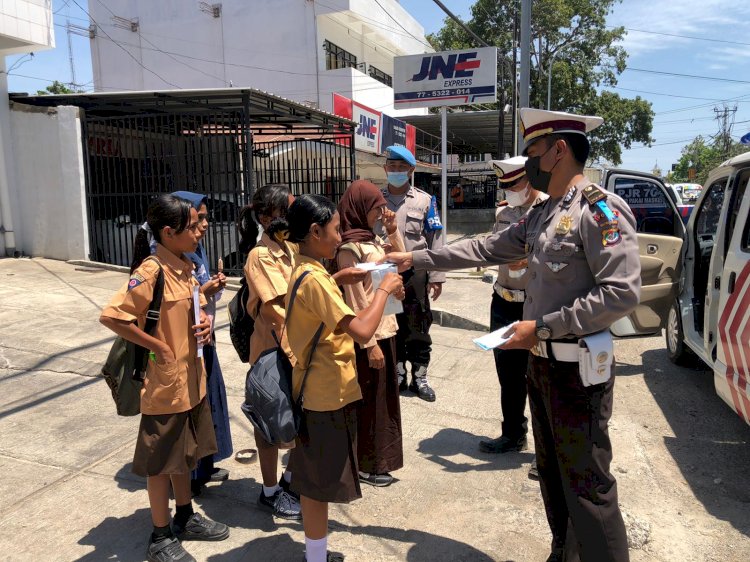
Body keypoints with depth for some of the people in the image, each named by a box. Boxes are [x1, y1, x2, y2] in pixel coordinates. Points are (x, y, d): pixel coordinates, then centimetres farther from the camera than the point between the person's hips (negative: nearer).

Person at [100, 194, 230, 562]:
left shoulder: (185, 267, 5)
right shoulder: (152, 270, -21)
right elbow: (111, 316, -27)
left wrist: (204, 322, -2)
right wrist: (157, 346, -20)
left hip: (191, 378, 8)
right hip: (165, 382, -8)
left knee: (185, 452, 21)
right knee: (162, 459, 8)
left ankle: (185, 518, 40)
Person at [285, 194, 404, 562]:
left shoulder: (304, 272, 8)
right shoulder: (315, 279, -23)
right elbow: (362, 331, -32)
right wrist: (384, 289, -19)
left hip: (315, 391, 10)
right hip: (328, 395, -10)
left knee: (313, 480, 20)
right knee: (319, 483, 4)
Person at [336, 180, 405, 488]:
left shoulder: (372, 239, 8)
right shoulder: (350, 247, -17)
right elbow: (355, 300, -19)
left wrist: (393, 230, 6)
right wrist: (370, 344, -19)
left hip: (384, 327, 9)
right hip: (368, 334, -8)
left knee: (383, 393, 19)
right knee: (369, 398, 4)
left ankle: (379, 456, 36)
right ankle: (366, 464, 21)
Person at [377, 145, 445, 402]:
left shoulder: (424, 201, 2)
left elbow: (435, 241, -1)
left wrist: (436, 277, -7)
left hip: (415, 274, -1)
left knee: (418, 328, 7)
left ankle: (419, 378, 20)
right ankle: (397, 375, 25)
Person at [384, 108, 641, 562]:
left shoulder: (600, 210, -15)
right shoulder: (541, 215, 12)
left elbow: (622, 293, -22)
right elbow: (485, 249, 16)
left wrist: (543, 327, -20)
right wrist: (416, 259, 14)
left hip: (578, 370, -9)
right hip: (542, 362, 9)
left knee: (587, 485, 1)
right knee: (552, 473, 19)